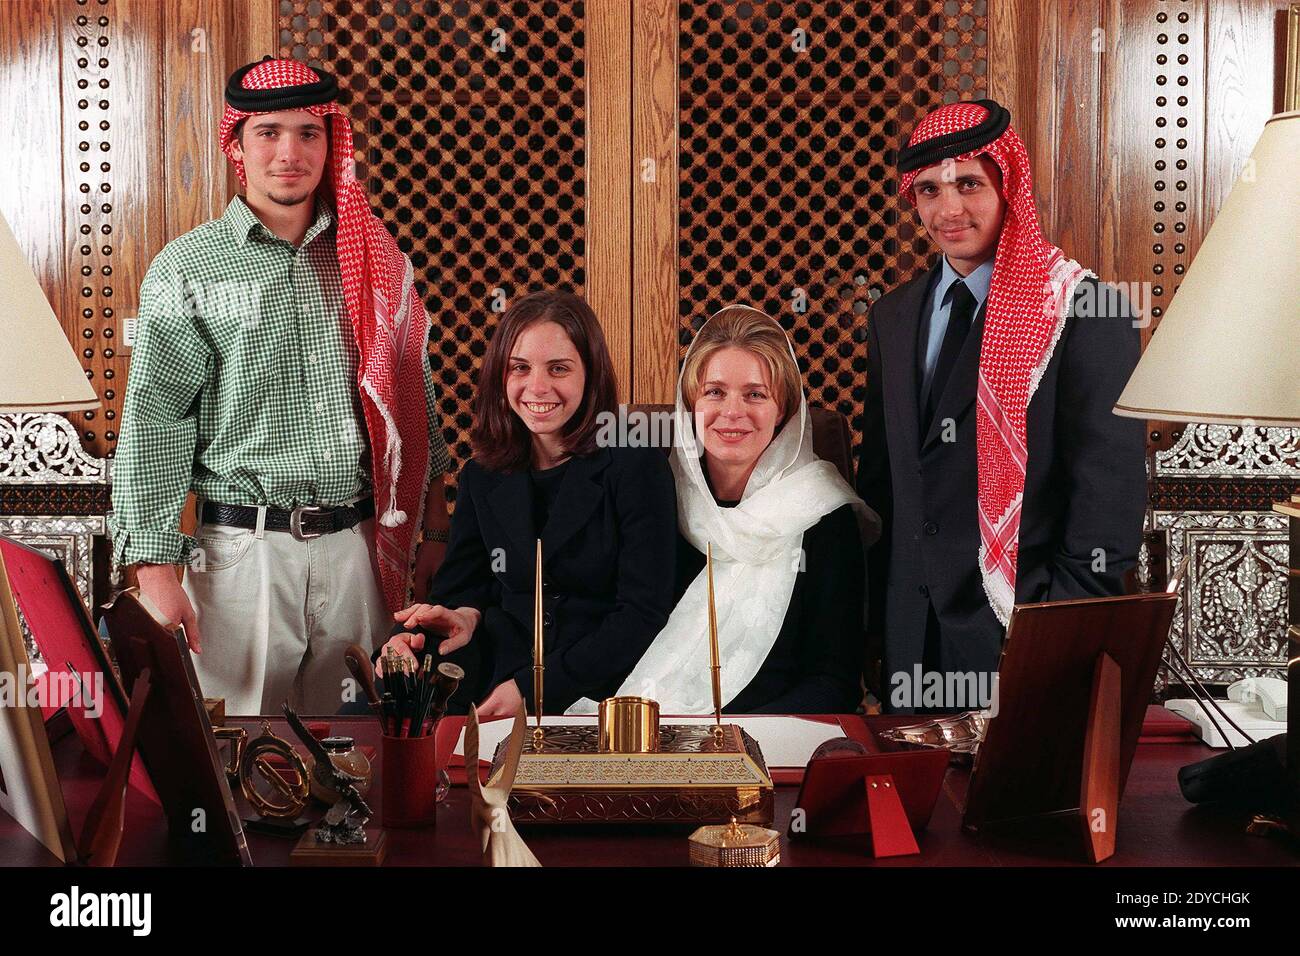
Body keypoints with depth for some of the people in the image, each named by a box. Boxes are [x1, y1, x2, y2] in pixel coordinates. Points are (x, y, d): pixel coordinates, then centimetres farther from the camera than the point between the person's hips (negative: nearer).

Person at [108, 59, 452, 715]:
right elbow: (153, 421, -4)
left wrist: (435, 533, 12)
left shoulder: (373, 261, 10)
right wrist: (155, 570, -11)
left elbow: (413, 397, 15)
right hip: (243, 547, -3)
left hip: (360, 546, 3)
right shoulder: (187, 269, -1)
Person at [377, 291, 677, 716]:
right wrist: (464, 615, -10)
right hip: (493, 672, 4)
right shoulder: (481, 478, 13)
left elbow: (644, 612, -8)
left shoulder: (636, 466, -3)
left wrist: (532, 689, -15)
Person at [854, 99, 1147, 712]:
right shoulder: (893, 317, 10)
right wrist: (876, 621, 10)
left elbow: (1110, 500, -12)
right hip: (911, 639, 6)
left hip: (1021, 640, -5)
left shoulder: (1087, 316, -10)